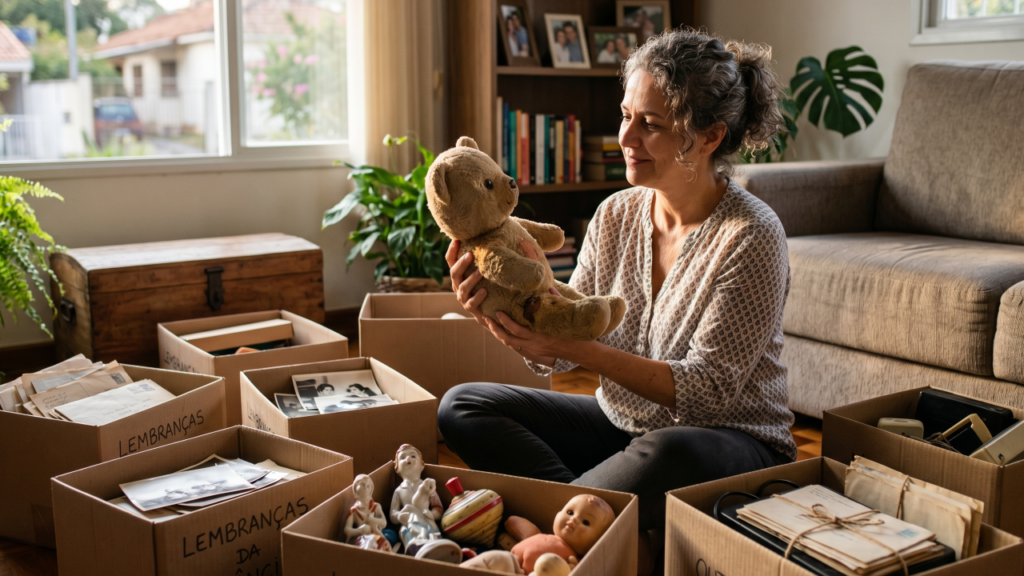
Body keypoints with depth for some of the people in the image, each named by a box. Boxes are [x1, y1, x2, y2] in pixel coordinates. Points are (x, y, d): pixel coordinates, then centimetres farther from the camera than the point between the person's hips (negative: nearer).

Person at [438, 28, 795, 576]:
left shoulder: (750, 237, -18)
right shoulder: (616, 213, 0)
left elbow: (705, 390, -21)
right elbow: (558, 354, 0)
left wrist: (574, 346, -31)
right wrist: (497, 310, -22)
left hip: (732, 440, -6)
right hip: (621, 423, 6)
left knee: (665, 453, -41)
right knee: (463, 406, -7)